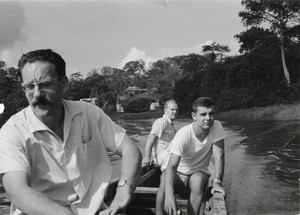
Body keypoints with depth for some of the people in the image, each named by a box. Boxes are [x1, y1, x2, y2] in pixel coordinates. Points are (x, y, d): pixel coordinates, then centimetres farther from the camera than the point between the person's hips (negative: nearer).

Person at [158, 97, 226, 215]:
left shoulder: (217, 126, -17)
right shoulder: (183, 135, -27)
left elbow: (219, 156, -15)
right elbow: (172, 166, -35)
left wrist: (217, 182, -29)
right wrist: (169, 195, -49)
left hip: (199, 172, 2)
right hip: (179, 172, -2)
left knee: (198, 180, -33)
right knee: (166, 178, -34)